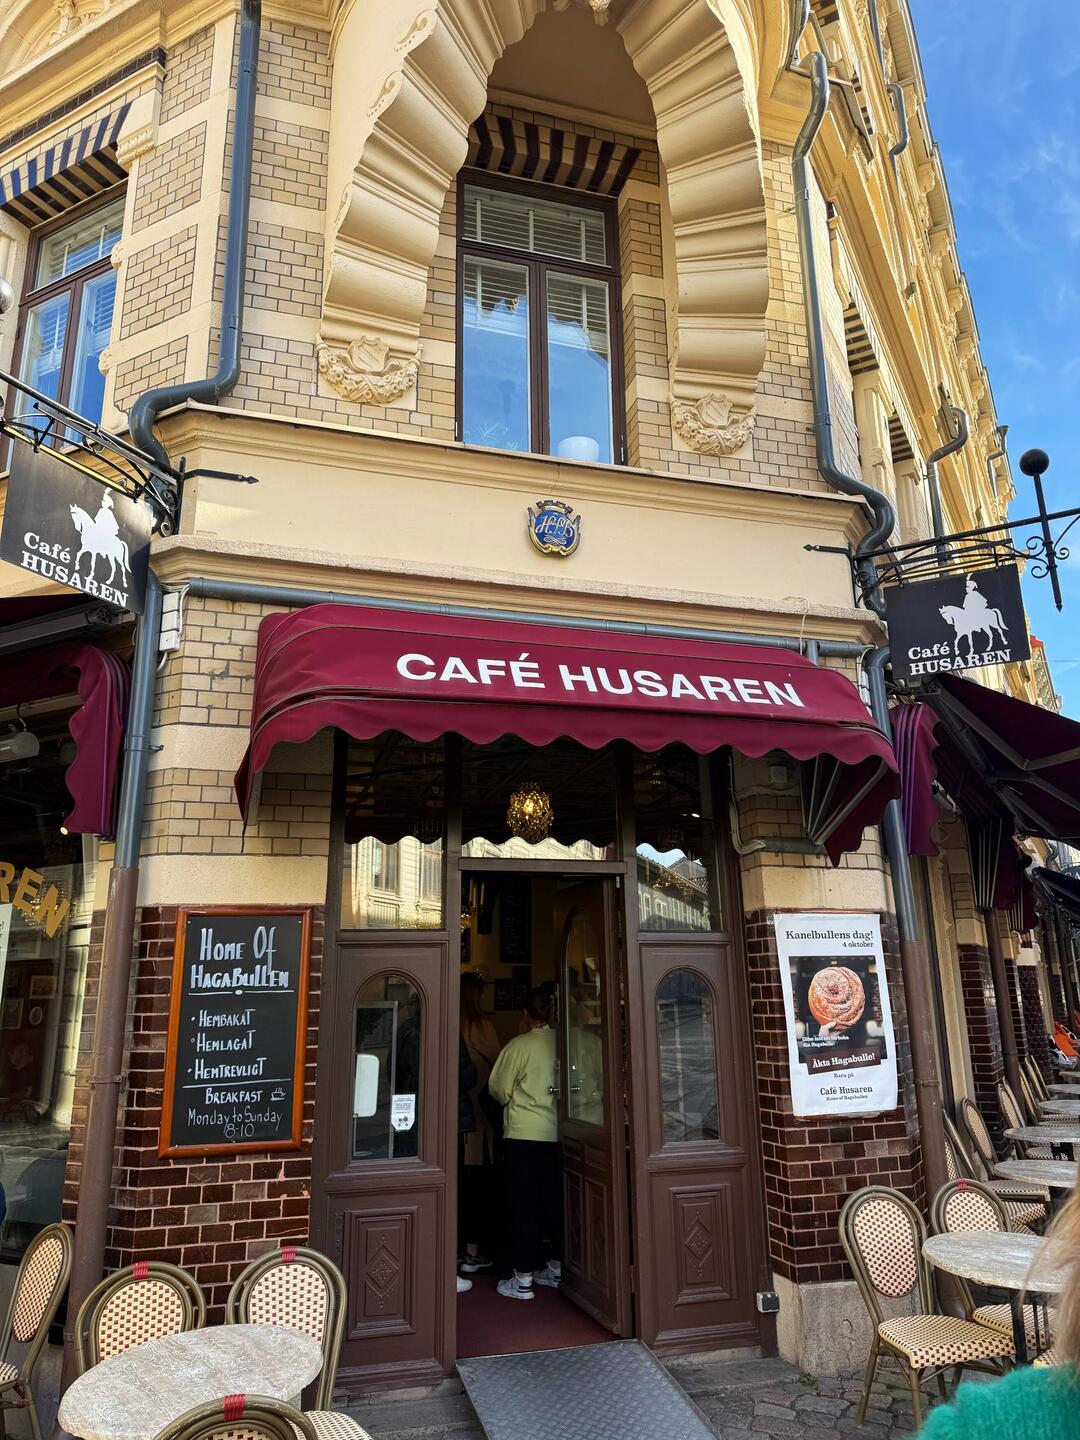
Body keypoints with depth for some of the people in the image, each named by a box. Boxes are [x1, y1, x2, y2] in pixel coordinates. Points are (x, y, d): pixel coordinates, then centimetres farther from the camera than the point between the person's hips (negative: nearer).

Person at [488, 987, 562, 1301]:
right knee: (555, 1200, 15)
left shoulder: (519, 1045, -11)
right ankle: (556, 1268, 25)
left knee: (523, 1205, 3)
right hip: (557, 1133, 4)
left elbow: (499, 1089, -4)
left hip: (523, 1134, -4)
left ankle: (523, 1280, 8)